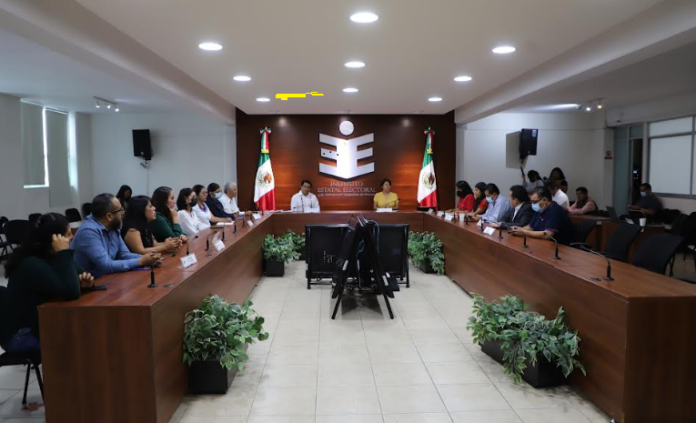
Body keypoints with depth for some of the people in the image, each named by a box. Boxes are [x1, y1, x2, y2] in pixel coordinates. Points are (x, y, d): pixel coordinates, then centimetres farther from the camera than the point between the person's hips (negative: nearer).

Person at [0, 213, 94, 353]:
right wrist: (64, 253, -34)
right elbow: (70, 292, -38)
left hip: (39, 323, 9)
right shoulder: (32, 265, -27)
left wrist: (82, 282, -17)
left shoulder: (48, 257, 1)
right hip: (19, 335, -9)